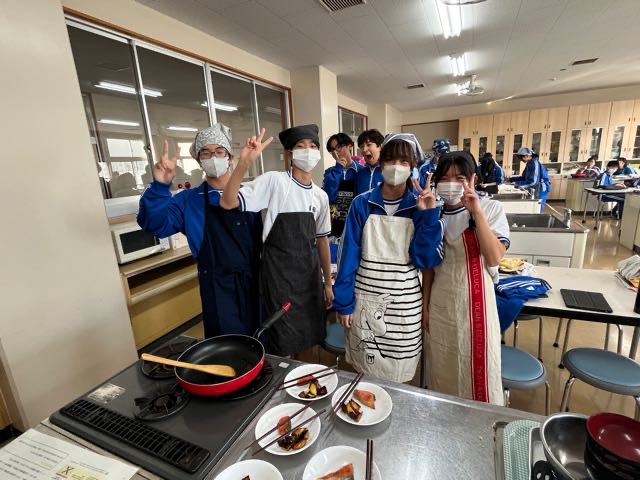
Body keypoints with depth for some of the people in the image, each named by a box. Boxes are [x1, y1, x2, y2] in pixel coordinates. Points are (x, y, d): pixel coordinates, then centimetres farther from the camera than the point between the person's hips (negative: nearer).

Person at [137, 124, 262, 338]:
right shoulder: (188, 200, 1)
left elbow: (261, 238, -2)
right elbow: (155, 224, -11)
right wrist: (160, 186, -26)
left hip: (253, 281, 2)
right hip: (217, 287, -1)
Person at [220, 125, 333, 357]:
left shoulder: (321, 195, 7)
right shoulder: (273, 181, -10)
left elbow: (322, 240, 12)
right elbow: (228, 203, -21)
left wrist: (328, 282, 13)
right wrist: (244, 163, -36)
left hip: (310, 272, 6)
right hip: (279, 273, -5)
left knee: (310, 339, 18)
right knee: (284, 345, 5)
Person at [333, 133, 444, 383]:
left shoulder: (419, 207, -1)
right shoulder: (362, 204, -4)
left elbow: (424, 260, -9)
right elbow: (349, 254, -5)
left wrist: (428, 215, -16)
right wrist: (343, 302, -6)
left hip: (404, 303, 1)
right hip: (365, 299, 0)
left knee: (398, 376, 17)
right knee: (365, 374, 17)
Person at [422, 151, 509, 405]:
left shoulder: (491, 208, -7)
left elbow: (494, 258, -20)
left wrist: (477, 213, -24)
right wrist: (425, 304, 7)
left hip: (476, 301, -2)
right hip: (441, 303, 3)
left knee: (478, 370, 10)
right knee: (443, 371, 17)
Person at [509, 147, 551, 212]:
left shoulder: (534, 163, -20)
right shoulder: (530, 163, 9)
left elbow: (533, 182, -27)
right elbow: (524, 177, 15)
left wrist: (518, 184, -25)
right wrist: (511, 179, 4)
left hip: (540, 190, -9)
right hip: (535, 190, 9)